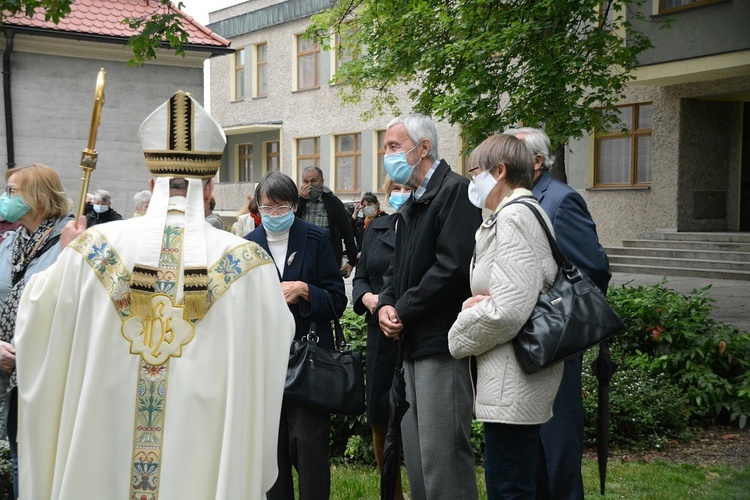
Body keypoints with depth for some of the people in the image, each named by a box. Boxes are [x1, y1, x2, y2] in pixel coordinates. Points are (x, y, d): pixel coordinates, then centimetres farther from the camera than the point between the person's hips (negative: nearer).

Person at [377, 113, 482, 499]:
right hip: (413, 345, 10)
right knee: (416, 459, 16)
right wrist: (386, 305, 1)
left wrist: (403, 311, -12)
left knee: (442, 461, -7)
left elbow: (452, 267, -20)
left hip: (441, 343, -10)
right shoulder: (409, 208, 20)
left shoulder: (455, 191, -10)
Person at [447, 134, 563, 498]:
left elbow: (507, 311, -23)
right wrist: (474, 304, 0)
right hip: (514, 380, 10)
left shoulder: (514, 218, -15)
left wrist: (459, 335, -7)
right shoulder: (518, 214, 17)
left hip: (512, 384, -10)